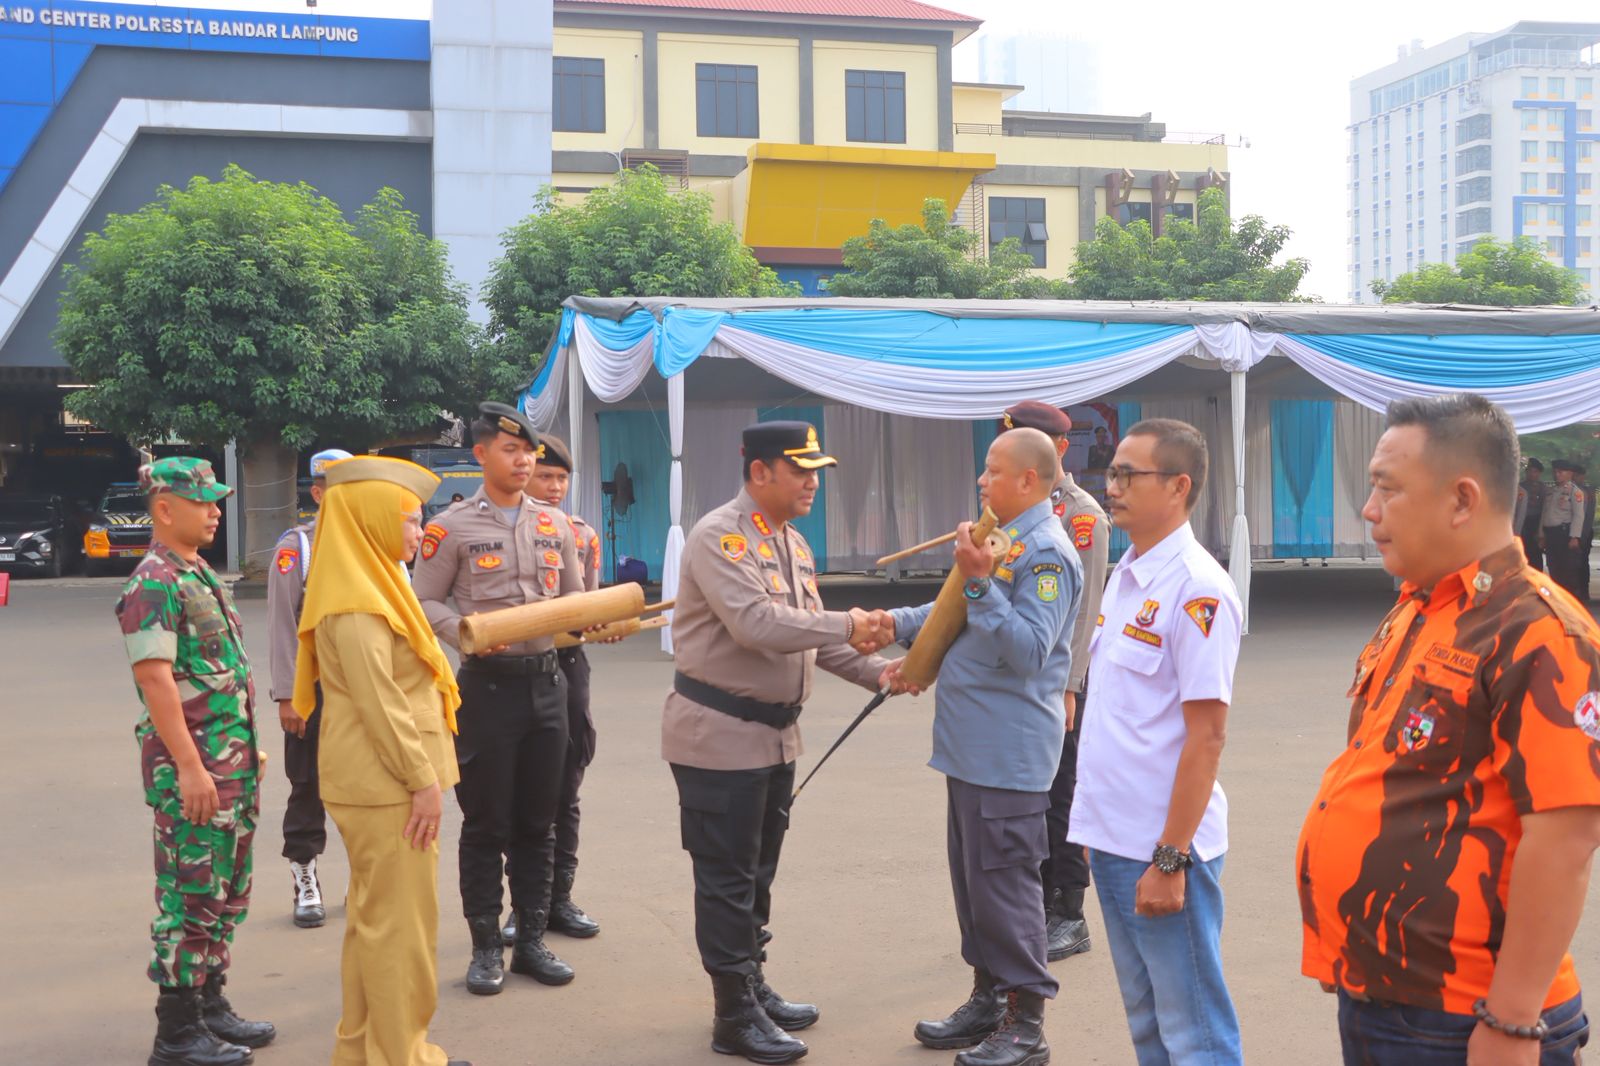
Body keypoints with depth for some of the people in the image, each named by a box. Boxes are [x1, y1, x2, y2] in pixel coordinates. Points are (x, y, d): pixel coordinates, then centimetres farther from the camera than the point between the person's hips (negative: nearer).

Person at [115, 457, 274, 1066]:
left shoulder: (198, 575, 15)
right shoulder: (155, 584, -14)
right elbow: (154, 679, -21)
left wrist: (246, 748, 20)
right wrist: (189, 767, -24)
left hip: (232, 760, 9)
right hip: (192, 765, -9)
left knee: (226, 893, 15)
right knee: (191, 896, -3)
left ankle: (211, 1006, 26)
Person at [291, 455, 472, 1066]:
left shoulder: (372, 586, 15)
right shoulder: (358, 602, -17)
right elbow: (378, 702, -22)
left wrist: (421, 773, 18)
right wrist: (423, 779, -20)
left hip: (379, 781, 10)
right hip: (386, 783, -10)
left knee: (374, 915, 17)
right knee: (401, 920, -3)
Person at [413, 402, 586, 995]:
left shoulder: (554, 525, 9)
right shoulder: (452, 528, -3)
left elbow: (574, 598, 14)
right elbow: (425, 602, -1)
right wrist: (464, 634, -19)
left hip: (547, 682, 4)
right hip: (488, 684, -4)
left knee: (537, 822, 11)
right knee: (486, 824, 3)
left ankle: (531, 940, 21)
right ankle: (486, 947, 14)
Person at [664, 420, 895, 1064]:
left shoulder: (792, 543, 12)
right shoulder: (720, 537, -17)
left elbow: (809, 632, 13)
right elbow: (756, 623, -29)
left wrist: (875, 671, 1)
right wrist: (846, 625, -24)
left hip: (775, 732, 9)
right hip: (720, 734, -9)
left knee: (757, 874, 18)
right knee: (727, 879, 1)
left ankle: (753, 988, 31)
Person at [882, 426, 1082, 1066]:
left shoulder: (1047, 554, -16)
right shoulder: (1003, 539, 15)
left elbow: (1029, 650, -24)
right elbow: (955, 611, 26)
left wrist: (979, 583, -28)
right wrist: (902, 623, 11)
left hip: (1008, 753, -10)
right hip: (973, 744, 10)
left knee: (1003, 881, -4)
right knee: (971, 875, 17)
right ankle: (989, 996, 30)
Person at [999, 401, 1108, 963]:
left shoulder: (1082, 514, -9)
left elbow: (1084, 608, -14)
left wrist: (1067, 688, -19)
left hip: (1054, 678, -7)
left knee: (1057, 799, 0)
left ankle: (1068, 917, 10)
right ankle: (1037, 907, 22)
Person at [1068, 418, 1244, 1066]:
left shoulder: (1197, 589, -16)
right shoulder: (1124, 576, 10)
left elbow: (1206, 734, -18)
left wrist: (1170, 859, -19)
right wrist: (1095, 819, 16)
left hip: (1164, 846, -8)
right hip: (1112, 836, 8)